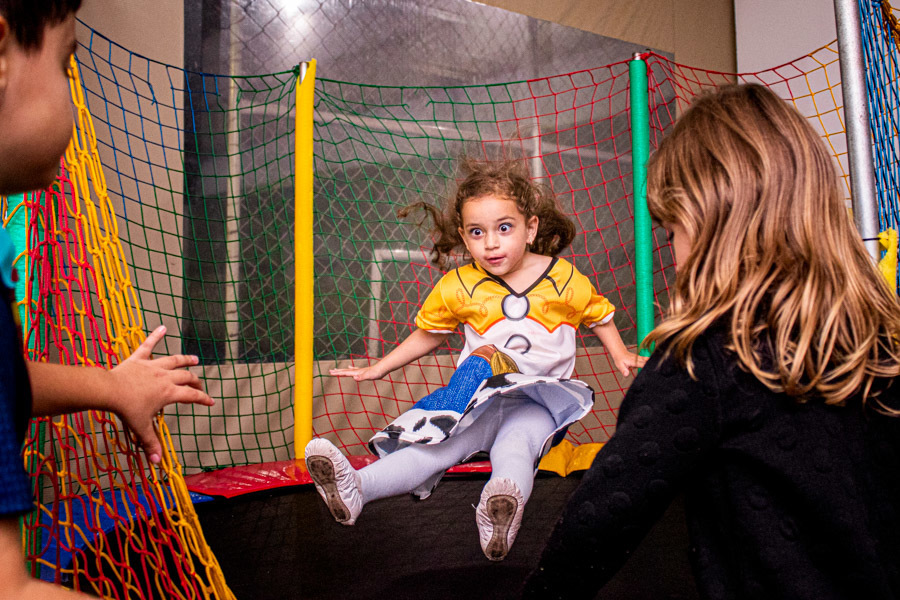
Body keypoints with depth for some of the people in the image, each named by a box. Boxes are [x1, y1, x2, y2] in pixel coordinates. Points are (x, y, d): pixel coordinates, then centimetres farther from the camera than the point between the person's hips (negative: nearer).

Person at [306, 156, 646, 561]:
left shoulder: (565, 280, -2)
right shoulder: (458, 287, 0)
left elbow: (599, 315, 16)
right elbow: (428, 334, 14)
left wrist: (621, 357, 3)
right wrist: (379, 368, 13)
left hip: (537, 404, -1)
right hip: (478, 402, 2)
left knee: (514, 446, -34)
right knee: (435, 446, -23)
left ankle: (502, 513, -59)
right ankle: (354, 488, -40)